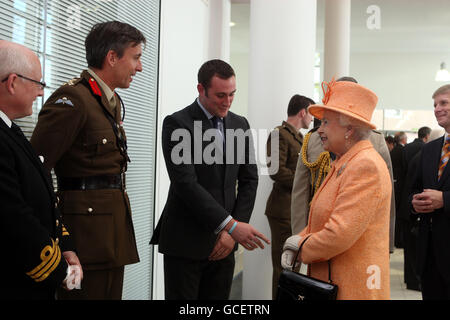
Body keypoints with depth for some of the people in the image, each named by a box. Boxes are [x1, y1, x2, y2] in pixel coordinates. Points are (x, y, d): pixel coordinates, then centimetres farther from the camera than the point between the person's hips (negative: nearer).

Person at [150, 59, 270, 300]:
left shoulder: (240, 124, 10)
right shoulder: (177, 124, -8)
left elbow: (249, 180, 9)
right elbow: (186, 183, -17)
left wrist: (231, 233, -1)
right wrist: (231, 225, -22)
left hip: (223, 243, 5)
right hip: (185, 243, -5)